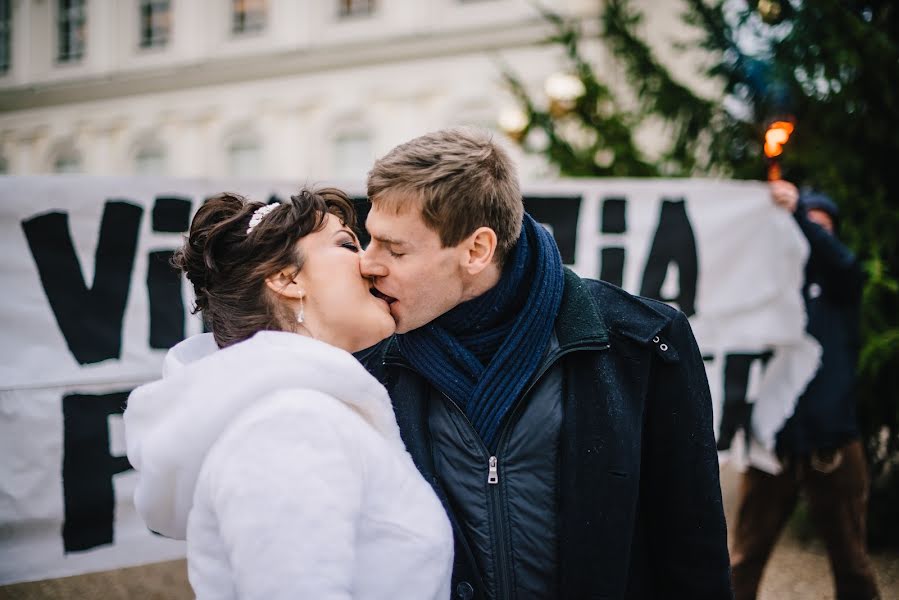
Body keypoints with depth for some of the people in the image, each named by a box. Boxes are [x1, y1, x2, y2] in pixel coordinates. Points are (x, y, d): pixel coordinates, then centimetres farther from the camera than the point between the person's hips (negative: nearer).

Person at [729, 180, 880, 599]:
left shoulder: (840, 282, 6)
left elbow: (838, 257, -17)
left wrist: (798, 212, -33)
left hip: (831, 440, 0)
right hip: (773, 440, 0)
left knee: (850, 561, 9)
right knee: (746, 558, 5)